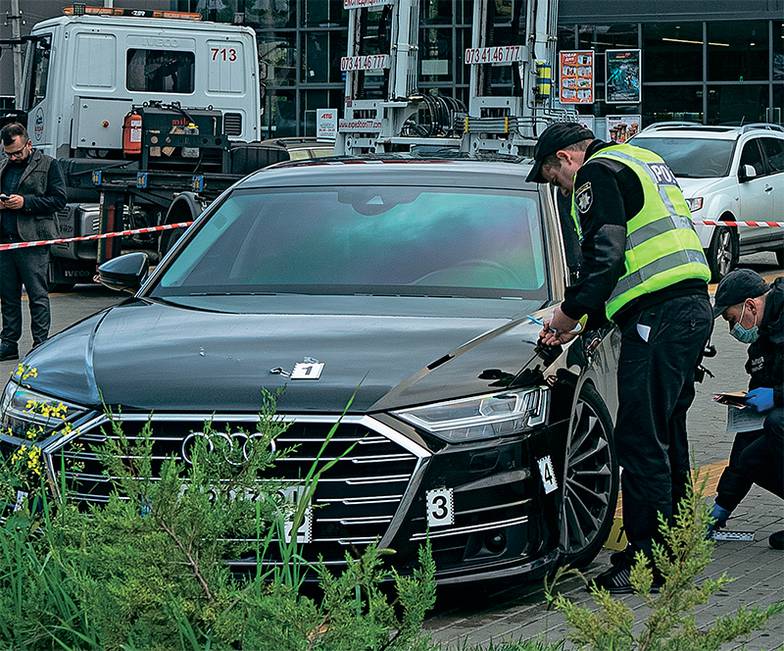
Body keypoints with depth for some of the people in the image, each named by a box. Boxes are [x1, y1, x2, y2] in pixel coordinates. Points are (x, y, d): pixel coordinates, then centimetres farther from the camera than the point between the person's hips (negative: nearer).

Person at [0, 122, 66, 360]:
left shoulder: (48, 165, 2)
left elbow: (59, 200, -5)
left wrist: (25, 202, -13)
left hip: (33, 242, -5)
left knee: (38, 296, -3)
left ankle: (40, 345, 0)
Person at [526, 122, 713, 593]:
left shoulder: (597, 172, -4)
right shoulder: (646, 162, 26)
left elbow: (605, 256, -15)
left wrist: (568, 315, -4)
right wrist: (593, 316, 23)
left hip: (658, 315, -10)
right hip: (695, 304, 10)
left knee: (642, 440, -8)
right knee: (668, 434, 17)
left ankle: (648, 558, -8)